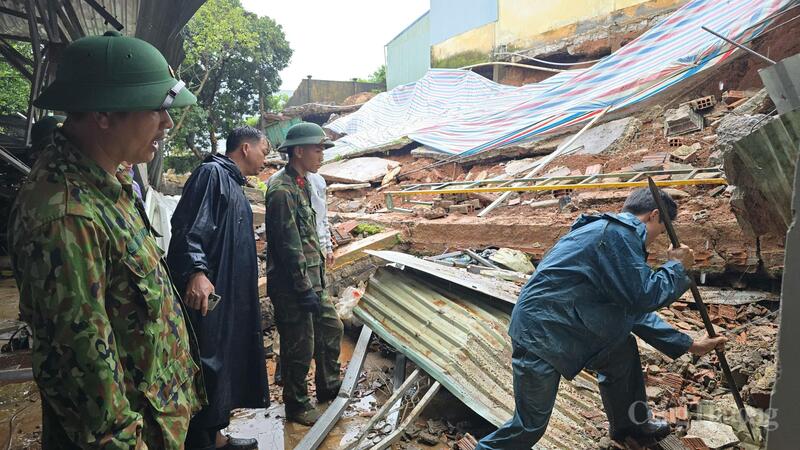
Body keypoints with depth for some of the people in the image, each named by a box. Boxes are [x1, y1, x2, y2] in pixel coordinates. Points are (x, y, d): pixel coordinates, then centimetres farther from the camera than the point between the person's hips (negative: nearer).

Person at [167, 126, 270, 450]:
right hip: (207, 293, -10)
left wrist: (246, 294, 31)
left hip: (232, 296, 10)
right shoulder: (212, 173, -8)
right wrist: (196, 272, -34)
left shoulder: (234, 185, 21)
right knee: (207, 368, -4)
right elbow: (188, 227, -21)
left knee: (226, 365, 15)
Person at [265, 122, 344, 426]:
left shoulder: (301, 184, 11)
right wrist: (305, 289, -19)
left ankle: (328, 388, 37)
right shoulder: (282, 190, -20)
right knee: (300, 348, 3)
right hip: (292, 286, -10)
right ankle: (297, 405, 22)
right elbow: (289, 246, -22)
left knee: (331, 328, 19)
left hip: (312, 279, 10)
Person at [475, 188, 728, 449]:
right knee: (530, 426, -3)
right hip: (540, 335, -10)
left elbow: (635, 309, 23)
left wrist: (688, 345, 26)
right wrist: (676, 266, 2)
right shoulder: (619, 232, -13)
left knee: (623, 350, 20)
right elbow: (644, 296, -16)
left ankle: (631, 424, 39)